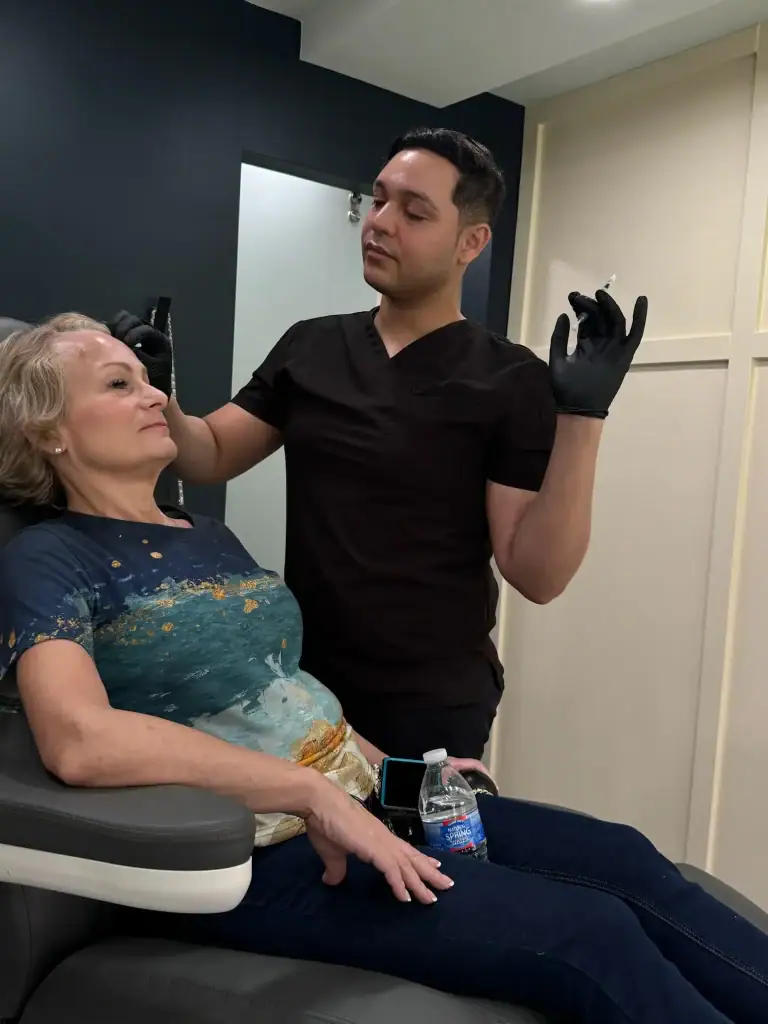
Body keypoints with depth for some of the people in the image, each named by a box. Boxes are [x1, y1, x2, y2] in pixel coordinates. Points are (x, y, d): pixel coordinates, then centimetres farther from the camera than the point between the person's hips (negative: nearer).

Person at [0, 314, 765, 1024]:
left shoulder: (206, 535, 16)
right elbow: (79, 741, -26)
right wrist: (315, 793, -25)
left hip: (359, 801, 7)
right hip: (258, 853, -7)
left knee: (621, 860, -5)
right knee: (591, 936, -17)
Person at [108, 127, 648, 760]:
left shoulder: (510, 382, -11)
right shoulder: (308, 346, 3)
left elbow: (537, 575, -16)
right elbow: (210, 457, 5)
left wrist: (582, 417, -25)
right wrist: (156, 394, -14)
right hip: (301, 683, 5)